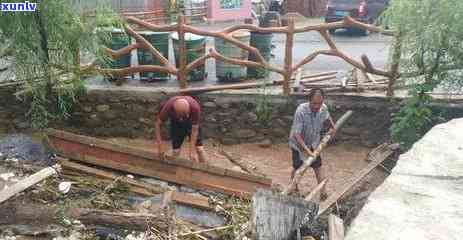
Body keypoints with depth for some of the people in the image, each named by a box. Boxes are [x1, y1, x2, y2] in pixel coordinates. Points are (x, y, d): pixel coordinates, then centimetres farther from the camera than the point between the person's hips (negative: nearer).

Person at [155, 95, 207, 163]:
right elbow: (158, 124, -22)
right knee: (176, 151, -4)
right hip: (176, 123, 1)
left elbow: (195, 130, -30)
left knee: (199, 149, -6)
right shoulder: (168, 107, -37)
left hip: (192, 121, -1)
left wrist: (192, 151, -29)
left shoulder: (195, 107, -39)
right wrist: (160, 146, -25)